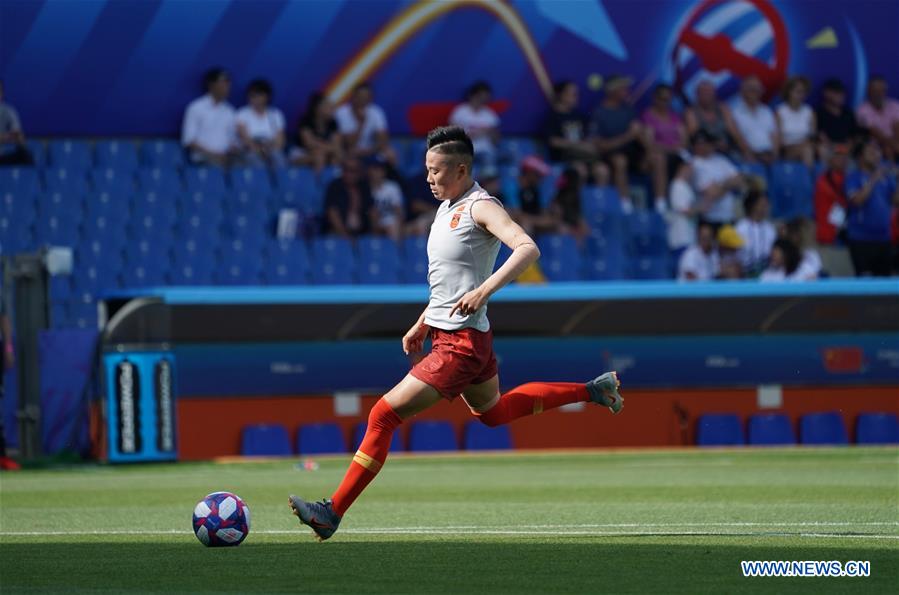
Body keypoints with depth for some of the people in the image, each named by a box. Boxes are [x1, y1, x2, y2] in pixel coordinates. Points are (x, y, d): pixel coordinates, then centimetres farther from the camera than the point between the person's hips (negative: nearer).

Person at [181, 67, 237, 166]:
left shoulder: (229, 112, 14)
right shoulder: (196, 108, -1)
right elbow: (189, 140, -5)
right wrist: (211, 155, -13)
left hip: (224, 162, 5)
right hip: (202, 162, -5)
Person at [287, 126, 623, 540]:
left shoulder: (481, 207, -15)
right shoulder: (447, 208, 12)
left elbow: (528, 249, -30)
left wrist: (484, 290, -39)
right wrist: (421, 324, 22)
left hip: (461, 343, -11)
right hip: (443, 332, 11)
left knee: (384, 415, -14)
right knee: (492, 412, 31)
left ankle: (333, 513, -13)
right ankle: (593, 390, 40)